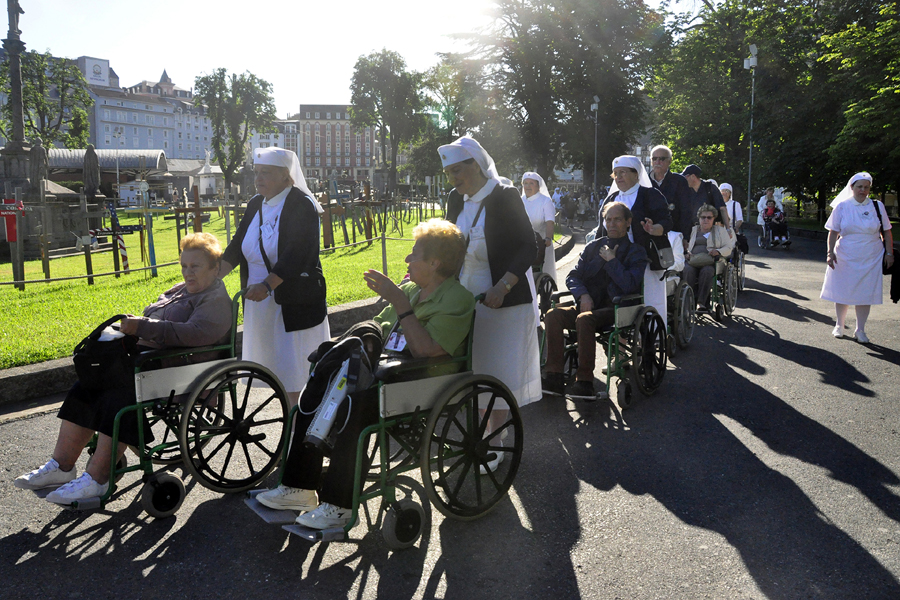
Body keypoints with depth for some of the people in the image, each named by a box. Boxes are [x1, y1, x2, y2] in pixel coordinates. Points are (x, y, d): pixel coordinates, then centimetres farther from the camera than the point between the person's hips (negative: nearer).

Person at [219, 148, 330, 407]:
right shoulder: (255, 204, 11)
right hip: (260, 301, 7)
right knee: (277, 369, 11)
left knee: (295, 371, -3)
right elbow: (236, 249, 12)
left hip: (294, 305, -7)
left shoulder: (302, 205, -11)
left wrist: (266, 285, -31)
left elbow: (297, 257, -21)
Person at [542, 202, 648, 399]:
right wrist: (583, 295, -7)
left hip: (615, 310, -5)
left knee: (584, 319, -36)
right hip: (588, 305, 5)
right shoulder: (593, 247, 19)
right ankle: (554, 377, -25)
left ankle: (585, 381, -32)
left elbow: (629, 285, -9)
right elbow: (573, 277, 12)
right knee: (553, 315, -24)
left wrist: (611, 260, -5)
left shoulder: (636, 252, 7)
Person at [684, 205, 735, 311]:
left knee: (706, 271, -37)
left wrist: (718, 251, -9)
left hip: (711, 262, -1)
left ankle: (701, 302, -38)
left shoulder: (720, 230, 21)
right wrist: (686, 253, -4)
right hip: (692, 261, 1)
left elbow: (728, 248, 12)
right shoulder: (692, 230, 25)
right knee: (688, 270, -35)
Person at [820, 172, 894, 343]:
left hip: (870, 259, 1)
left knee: (865, 294, 4)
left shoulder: (877, 206, 2)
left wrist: (889, 253, 1)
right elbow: (833, 232, 1)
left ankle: (860, 330, 16)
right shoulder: (842, 206, -1)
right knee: (842, 292, 6)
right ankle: (839, 326, 25)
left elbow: (886, 232, 6)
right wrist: (831, 252, -10)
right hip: (845, 258, 0)